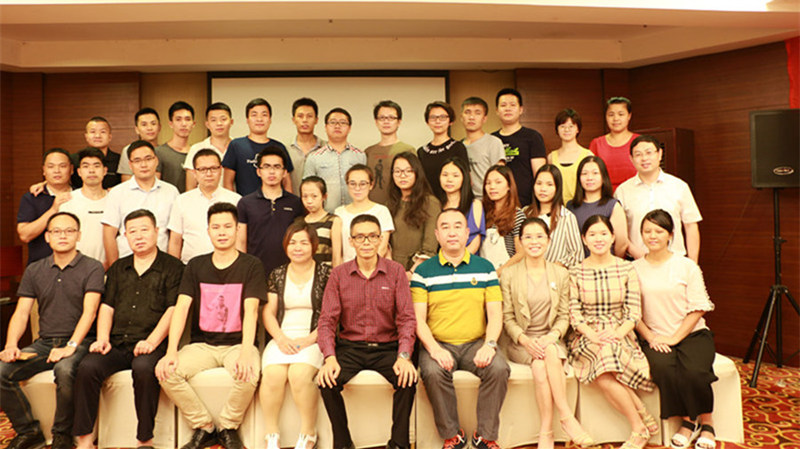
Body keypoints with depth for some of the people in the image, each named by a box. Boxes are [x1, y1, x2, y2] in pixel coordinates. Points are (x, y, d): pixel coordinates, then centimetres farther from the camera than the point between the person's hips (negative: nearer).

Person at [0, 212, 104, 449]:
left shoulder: (92, 268, -2)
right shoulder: (34, 270, 13)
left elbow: (89, 312, -12)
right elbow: (21, 313, 9)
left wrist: (71, 346, -23)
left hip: (78, 342, -5)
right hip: (44, 342, 5)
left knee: (65, 370, -35)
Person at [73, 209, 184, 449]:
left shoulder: (172, 267, 6)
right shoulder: (118, 268, 22)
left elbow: (173, 310, -4)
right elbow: (107, 307, 18)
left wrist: (151, 342, -15)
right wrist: (102, 338, 0)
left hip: (150, 345, -4)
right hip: (116, 343, 5)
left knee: (144, 368, -34)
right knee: (87, 367, -23)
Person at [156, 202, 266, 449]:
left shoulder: (251, 265, -1)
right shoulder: (196, 266, 8)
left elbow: (250, 310, -12)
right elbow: (181, 308, -2)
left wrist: (246, 352, -26)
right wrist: (171, 351, -16)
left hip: (237, 342, -3)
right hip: (202, 343, 3)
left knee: (249, 374, -33)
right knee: (167, 372, -23)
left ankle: (228, 427, -3)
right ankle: (204, 428, -2)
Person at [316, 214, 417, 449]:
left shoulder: (396, 271, 1)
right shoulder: (338, 274, 3)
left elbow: (406, 318, -4)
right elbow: (327, 320, -1)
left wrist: (404, 356, -19)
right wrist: (330, 357, -18)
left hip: (387, 347, -1)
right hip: (349, 347, 1)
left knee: (408, 378, -27)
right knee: (327, 381, -25)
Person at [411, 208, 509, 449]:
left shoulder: (484, 267, 10)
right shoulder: (424, 271, 5)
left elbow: (495, 313, 5)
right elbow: (418, 318, -2)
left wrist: (489, 345, -13)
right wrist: (434, 349, -18)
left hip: (476, 342, 1)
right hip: (438, 344, -1)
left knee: (499, 369, -27)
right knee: (433, 372, -31)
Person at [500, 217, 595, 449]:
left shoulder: (561, 274, 8)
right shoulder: (509, 275, 3)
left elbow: (564, 316, 6)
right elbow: (507, 317, 0)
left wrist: (552, 337, -14)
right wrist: (525, 340, -18)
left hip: (551, 339, 1)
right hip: (519, 341, -1)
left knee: (541, 366, -32)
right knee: (541, 364, -33)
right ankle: (567, 417, -23)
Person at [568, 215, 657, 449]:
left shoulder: (627, 269, 5)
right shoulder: (575, 273, 5)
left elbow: (634, 311, 1)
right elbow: (574, 314, 1)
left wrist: (617, 334, -15)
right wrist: (593, 335, -16)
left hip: (620, 335, -1)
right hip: (588, 337, 1)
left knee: (604, 377, -30)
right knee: (604, 376, -31)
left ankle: (639, 429, -10)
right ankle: (643, 419, -11)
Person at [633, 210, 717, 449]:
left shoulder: (687, 266, 1)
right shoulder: (635, 269, 5)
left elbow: (697, 308, -2)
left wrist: (674, 338, -11)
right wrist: (651, 338, -9)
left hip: (692, 334, -1)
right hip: (654, 338, 1)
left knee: (694, 372, -28)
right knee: (663, 367, -30)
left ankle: (707, 423, 0)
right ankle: (687, 421, -6)